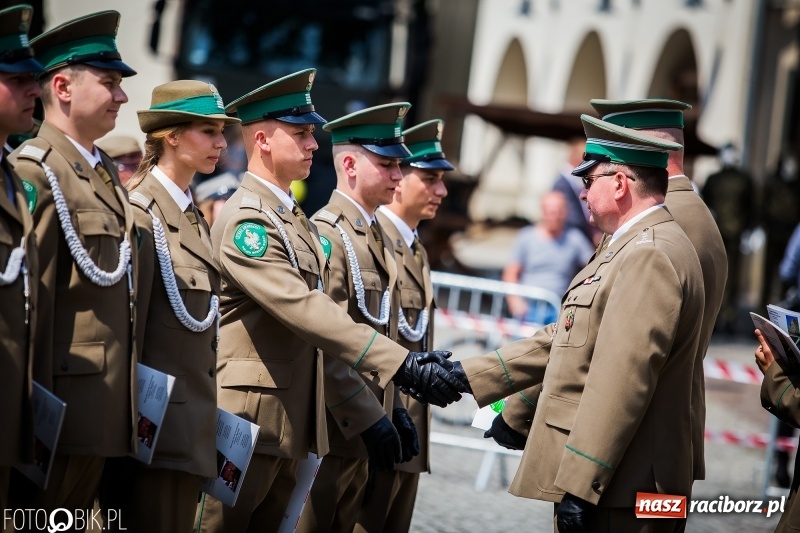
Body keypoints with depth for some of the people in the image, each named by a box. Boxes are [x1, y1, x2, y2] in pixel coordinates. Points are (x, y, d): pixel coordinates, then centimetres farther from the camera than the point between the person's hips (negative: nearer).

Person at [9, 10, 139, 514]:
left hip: (105, 407, 9)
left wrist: (129, 404, 14)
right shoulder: (35, 171, -10)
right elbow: (32, 297, -16)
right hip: (65, 406, -9)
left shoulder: (107, 175, 17)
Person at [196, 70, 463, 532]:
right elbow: (303, 309, -25)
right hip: (247, 424, -9)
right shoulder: (245, 219, -15)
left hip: (291, 426, 9)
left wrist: (370, 405, 11)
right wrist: (400, 363, -29)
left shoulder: (299, 221, 16)